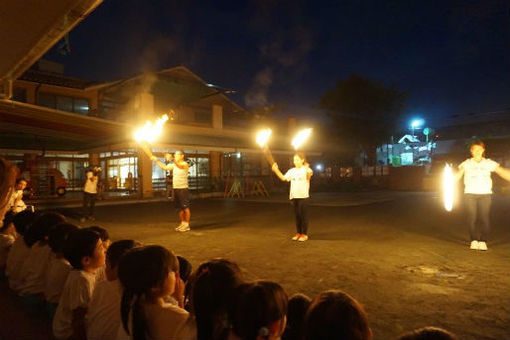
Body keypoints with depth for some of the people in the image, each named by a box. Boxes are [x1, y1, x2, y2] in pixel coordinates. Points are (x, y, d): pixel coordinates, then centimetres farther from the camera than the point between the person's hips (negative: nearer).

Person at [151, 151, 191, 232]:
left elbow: (180, 166, -28)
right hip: (176, 189, 7)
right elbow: (164, 167, 12)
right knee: (180, 208, 12)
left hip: (183, 189, -7)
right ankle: (182, 223, 21)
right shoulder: (174, 165, 14)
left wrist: (172, 159, -42)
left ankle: (187, 225, 1)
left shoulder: (185, 164, -7)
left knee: (186, 207, -3)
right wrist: (156, 160, 3)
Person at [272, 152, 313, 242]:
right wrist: (276, 170, -9)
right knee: (297, 215, 12)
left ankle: (304, 234, 11)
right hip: (294, 196, 5)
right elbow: (283, 178, 3)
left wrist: (308, 171, -49)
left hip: (303, 196, -5)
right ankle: (298, 233, 22)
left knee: (303, 215, 1)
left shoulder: (306, 169, -7)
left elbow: (309, 176, -27)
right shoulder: (292, 171, 11)